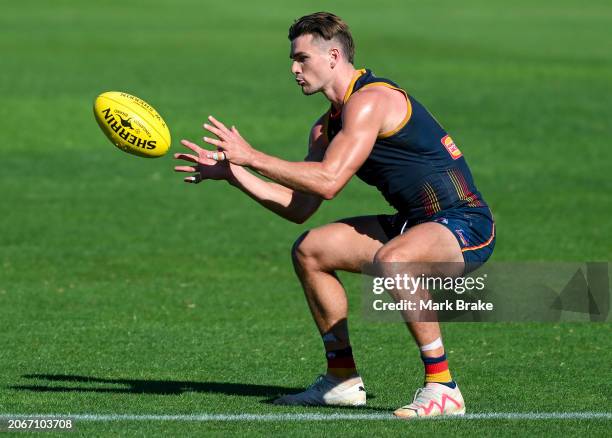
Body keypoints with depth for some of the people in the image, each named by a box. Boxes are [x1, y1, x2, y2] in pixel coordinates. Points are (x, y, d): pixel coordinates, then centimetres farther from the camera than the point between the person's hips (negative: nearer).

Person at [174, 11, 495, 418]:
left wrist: (251, 156, -21)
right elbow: (299, 207, 12)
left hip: (465, 224, -10)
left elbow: (328, 182, -27)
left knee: (391, 261, -39)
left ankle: (442, 388, -29)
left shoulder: (370, 100, -18)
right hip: (416, 224, 10)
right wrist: (231, 170, 8)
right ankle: (344, 380, 16)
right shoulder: (328, 125, 13)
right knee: (309, 251, 11)